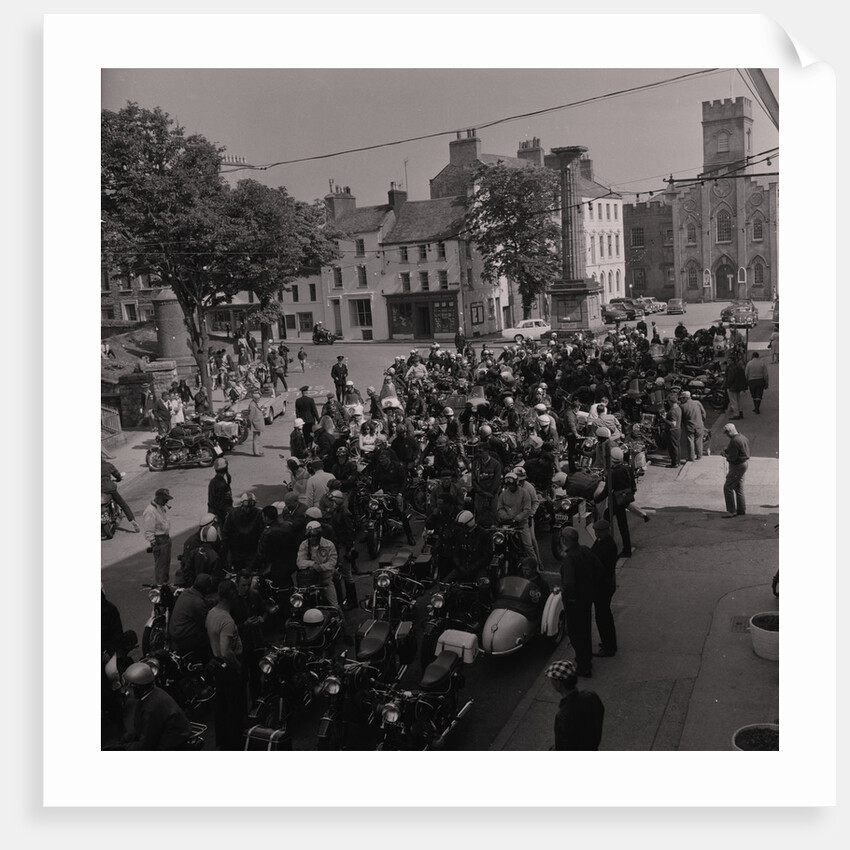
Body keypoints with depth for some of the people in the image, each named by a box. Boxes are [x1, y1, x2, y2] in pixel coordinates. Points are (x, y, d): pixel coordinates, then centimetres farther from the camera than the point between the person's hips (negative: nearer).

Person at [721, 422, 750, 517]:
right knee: (739, 487, 18)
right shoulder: (743, 437, 8)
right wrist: (727, 451, 9)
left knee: (728, 487, -4)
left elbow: (733, 458, -26)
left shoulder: (734, 441, -23)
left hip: (738, 466, -10)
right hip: (745, 463, 10)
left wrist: (725, 455, -4)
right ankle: (741, 510, 24)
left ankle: (731, 511, -1)